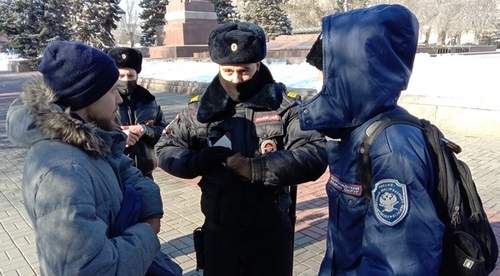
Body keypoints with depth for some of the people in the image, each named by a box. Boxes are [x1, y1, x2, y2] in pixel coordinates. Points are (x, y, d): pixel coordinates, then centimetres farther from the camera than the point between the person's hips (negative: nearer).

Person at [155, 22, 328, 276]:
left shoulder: (283, 105, -11)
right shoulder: (200, 108, -2)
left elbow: (315, 156, -19)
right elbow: (165, 149, 5)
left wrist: (257, 168, -29)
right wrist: (198, 162, -15)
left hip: (270, 231, -2)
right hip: (218, 231, 2)